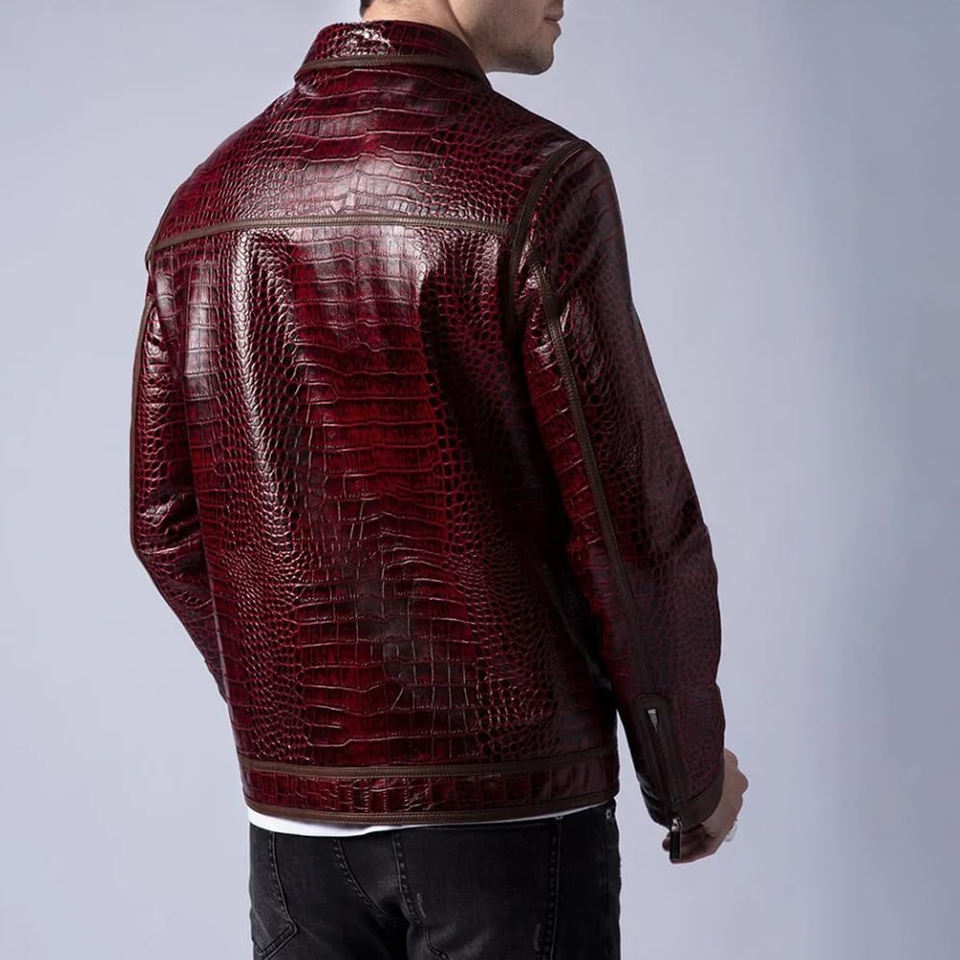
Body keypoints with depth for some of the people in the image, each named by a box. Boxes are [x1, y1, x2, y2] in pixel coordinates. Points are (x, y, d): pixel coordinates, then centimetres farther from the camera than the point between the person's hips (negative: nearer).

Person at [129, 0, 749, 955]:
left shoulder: (205, 202, 4)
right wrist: (693, 772, 1)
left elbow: (168, 527, 7)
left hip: (293, 813, 5)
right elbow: (632, 522, -14)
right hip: (512, 805, -5)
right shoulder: (536, 181, -14)